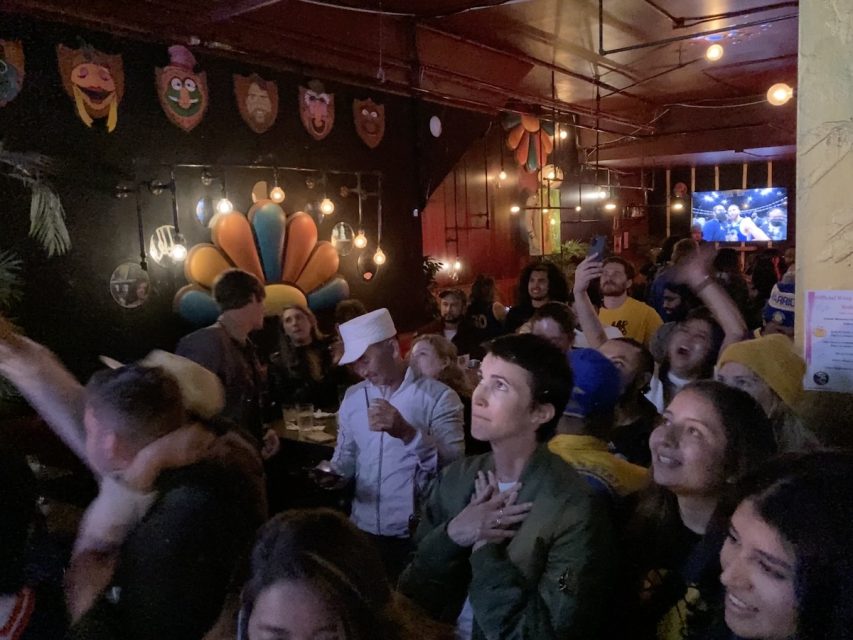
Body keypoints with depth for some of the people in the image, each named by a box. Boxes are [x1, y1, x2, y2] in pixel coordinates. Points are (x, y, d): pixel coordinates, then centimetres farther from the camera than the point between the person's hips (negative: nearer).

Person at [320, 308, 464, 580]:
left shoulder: (439, 396, -11)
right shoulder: (352, 397, 8)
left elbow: (454, 465, -20)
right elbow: (347, 453, 13)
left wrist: (407, 432, -33)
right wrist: (335, 474, -8)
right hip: (364, 529, 5)